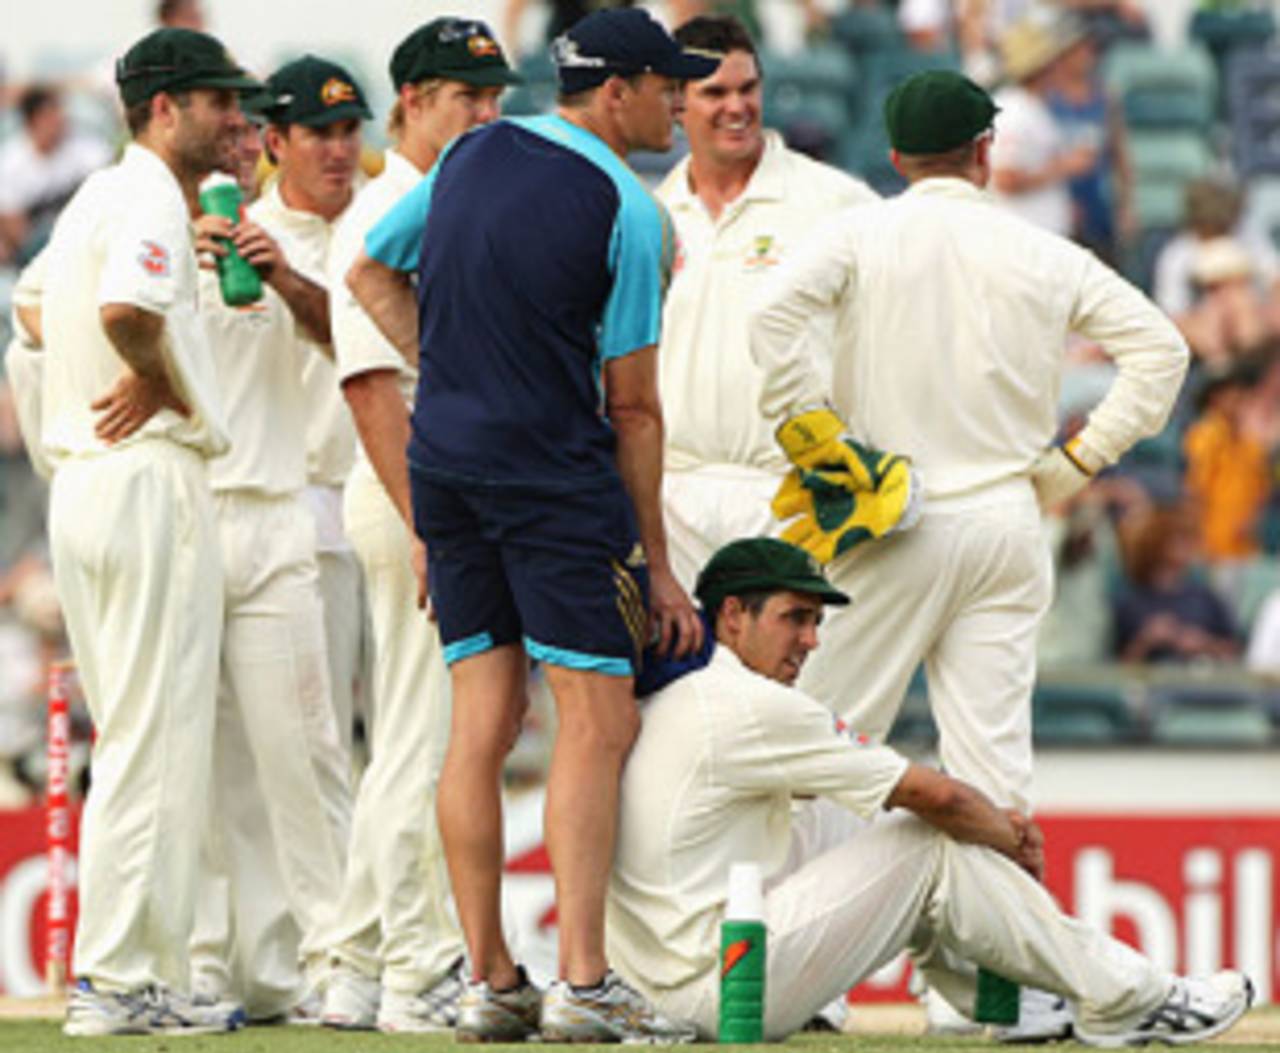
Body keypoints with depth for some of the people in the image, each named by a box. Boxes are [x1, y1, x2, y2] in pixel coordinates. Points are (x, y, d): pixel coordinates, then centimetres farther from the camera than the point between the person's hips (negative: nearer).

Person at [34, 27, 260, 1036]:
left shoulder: (95, 198, 19)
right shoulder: (151, 200, -12)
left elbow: (43, 310, 29)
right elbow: (125, 309, -30)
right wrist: (166, 386, -13)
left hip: (84, 486, 10)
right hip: (151, 480, -10)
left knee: (136, 737, 13)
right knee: (155, 737, -8)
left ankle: (133, 977, 15)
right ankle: (119, 980, -9)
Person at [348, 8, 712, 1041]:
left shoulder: (472, 155, 9)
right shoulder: (625, 210, -9)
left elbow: (372, 276, 21)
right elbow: (632, 405, -6)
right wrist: (655, 561, 1)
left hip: (443, 461, 7)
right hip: (557, 477, -7)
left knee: (482, 722, 7)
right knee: (596, 722, -4)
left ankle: (489, 982, 6)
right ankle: (584, 984, -11)